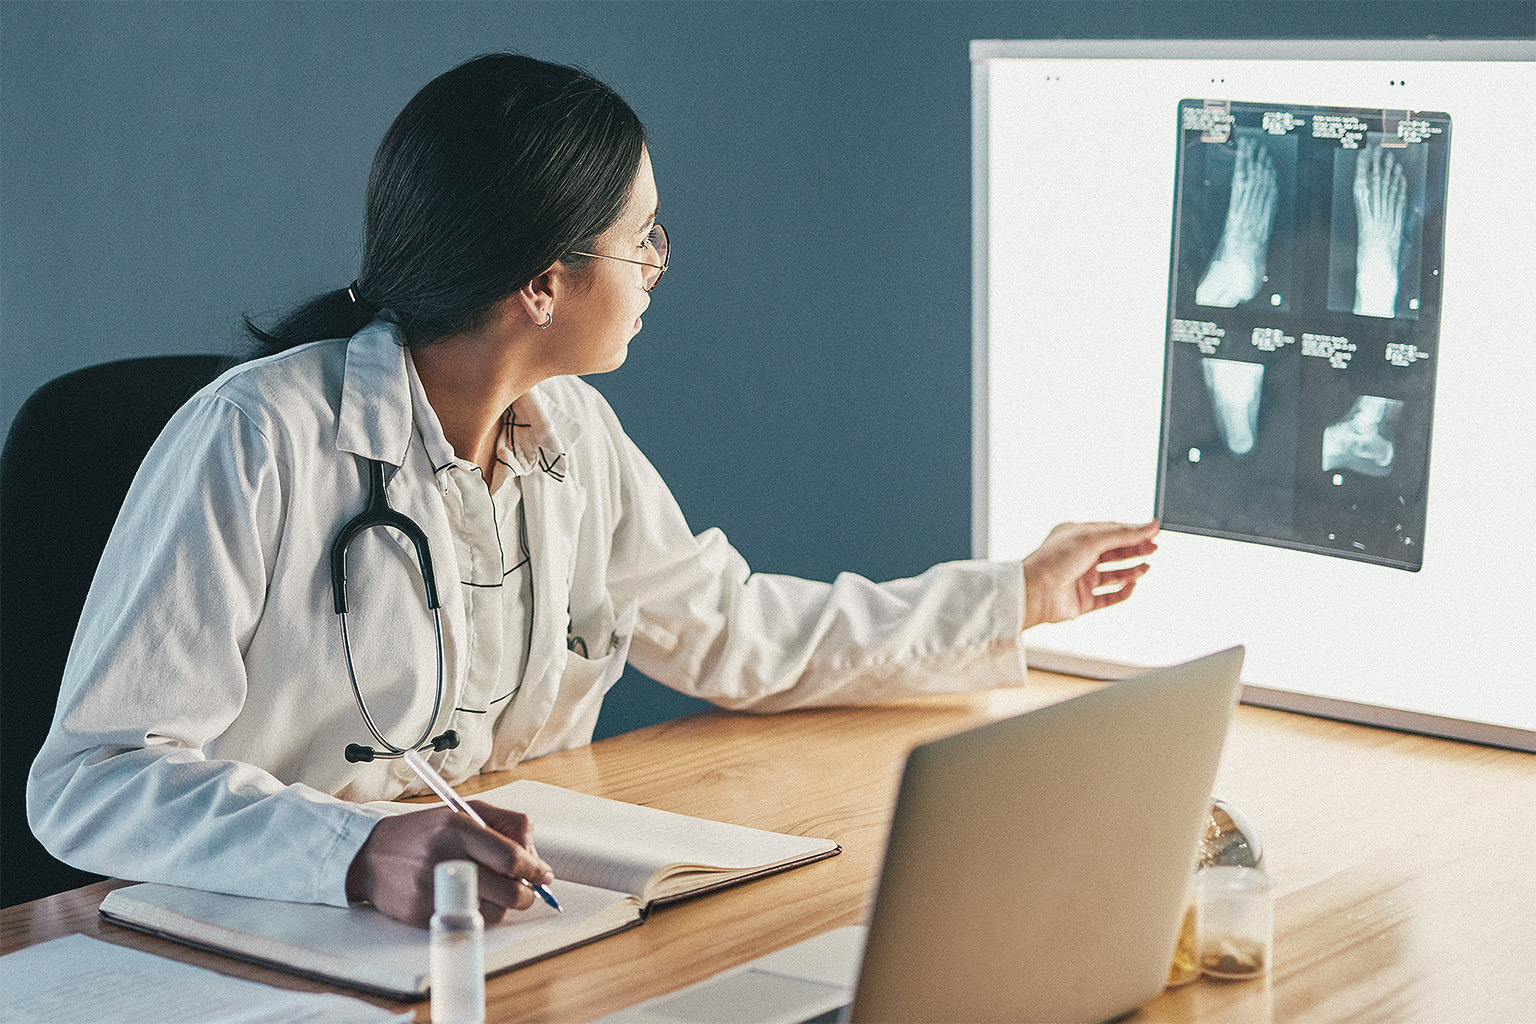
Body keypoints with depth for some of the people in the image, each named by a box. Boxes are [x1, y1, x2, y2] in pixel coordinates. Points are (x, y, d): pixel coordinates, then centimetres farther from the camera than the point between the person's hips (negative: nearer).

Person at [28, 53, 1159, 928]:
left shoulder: (573, 433, 7)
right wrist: (360, 851, -37)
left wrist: (1018, 594, 25)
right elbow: (93, 781, -20)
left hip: (520, 924, 5)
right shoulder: (258, 442, -17)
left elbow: (735, 632, 21)